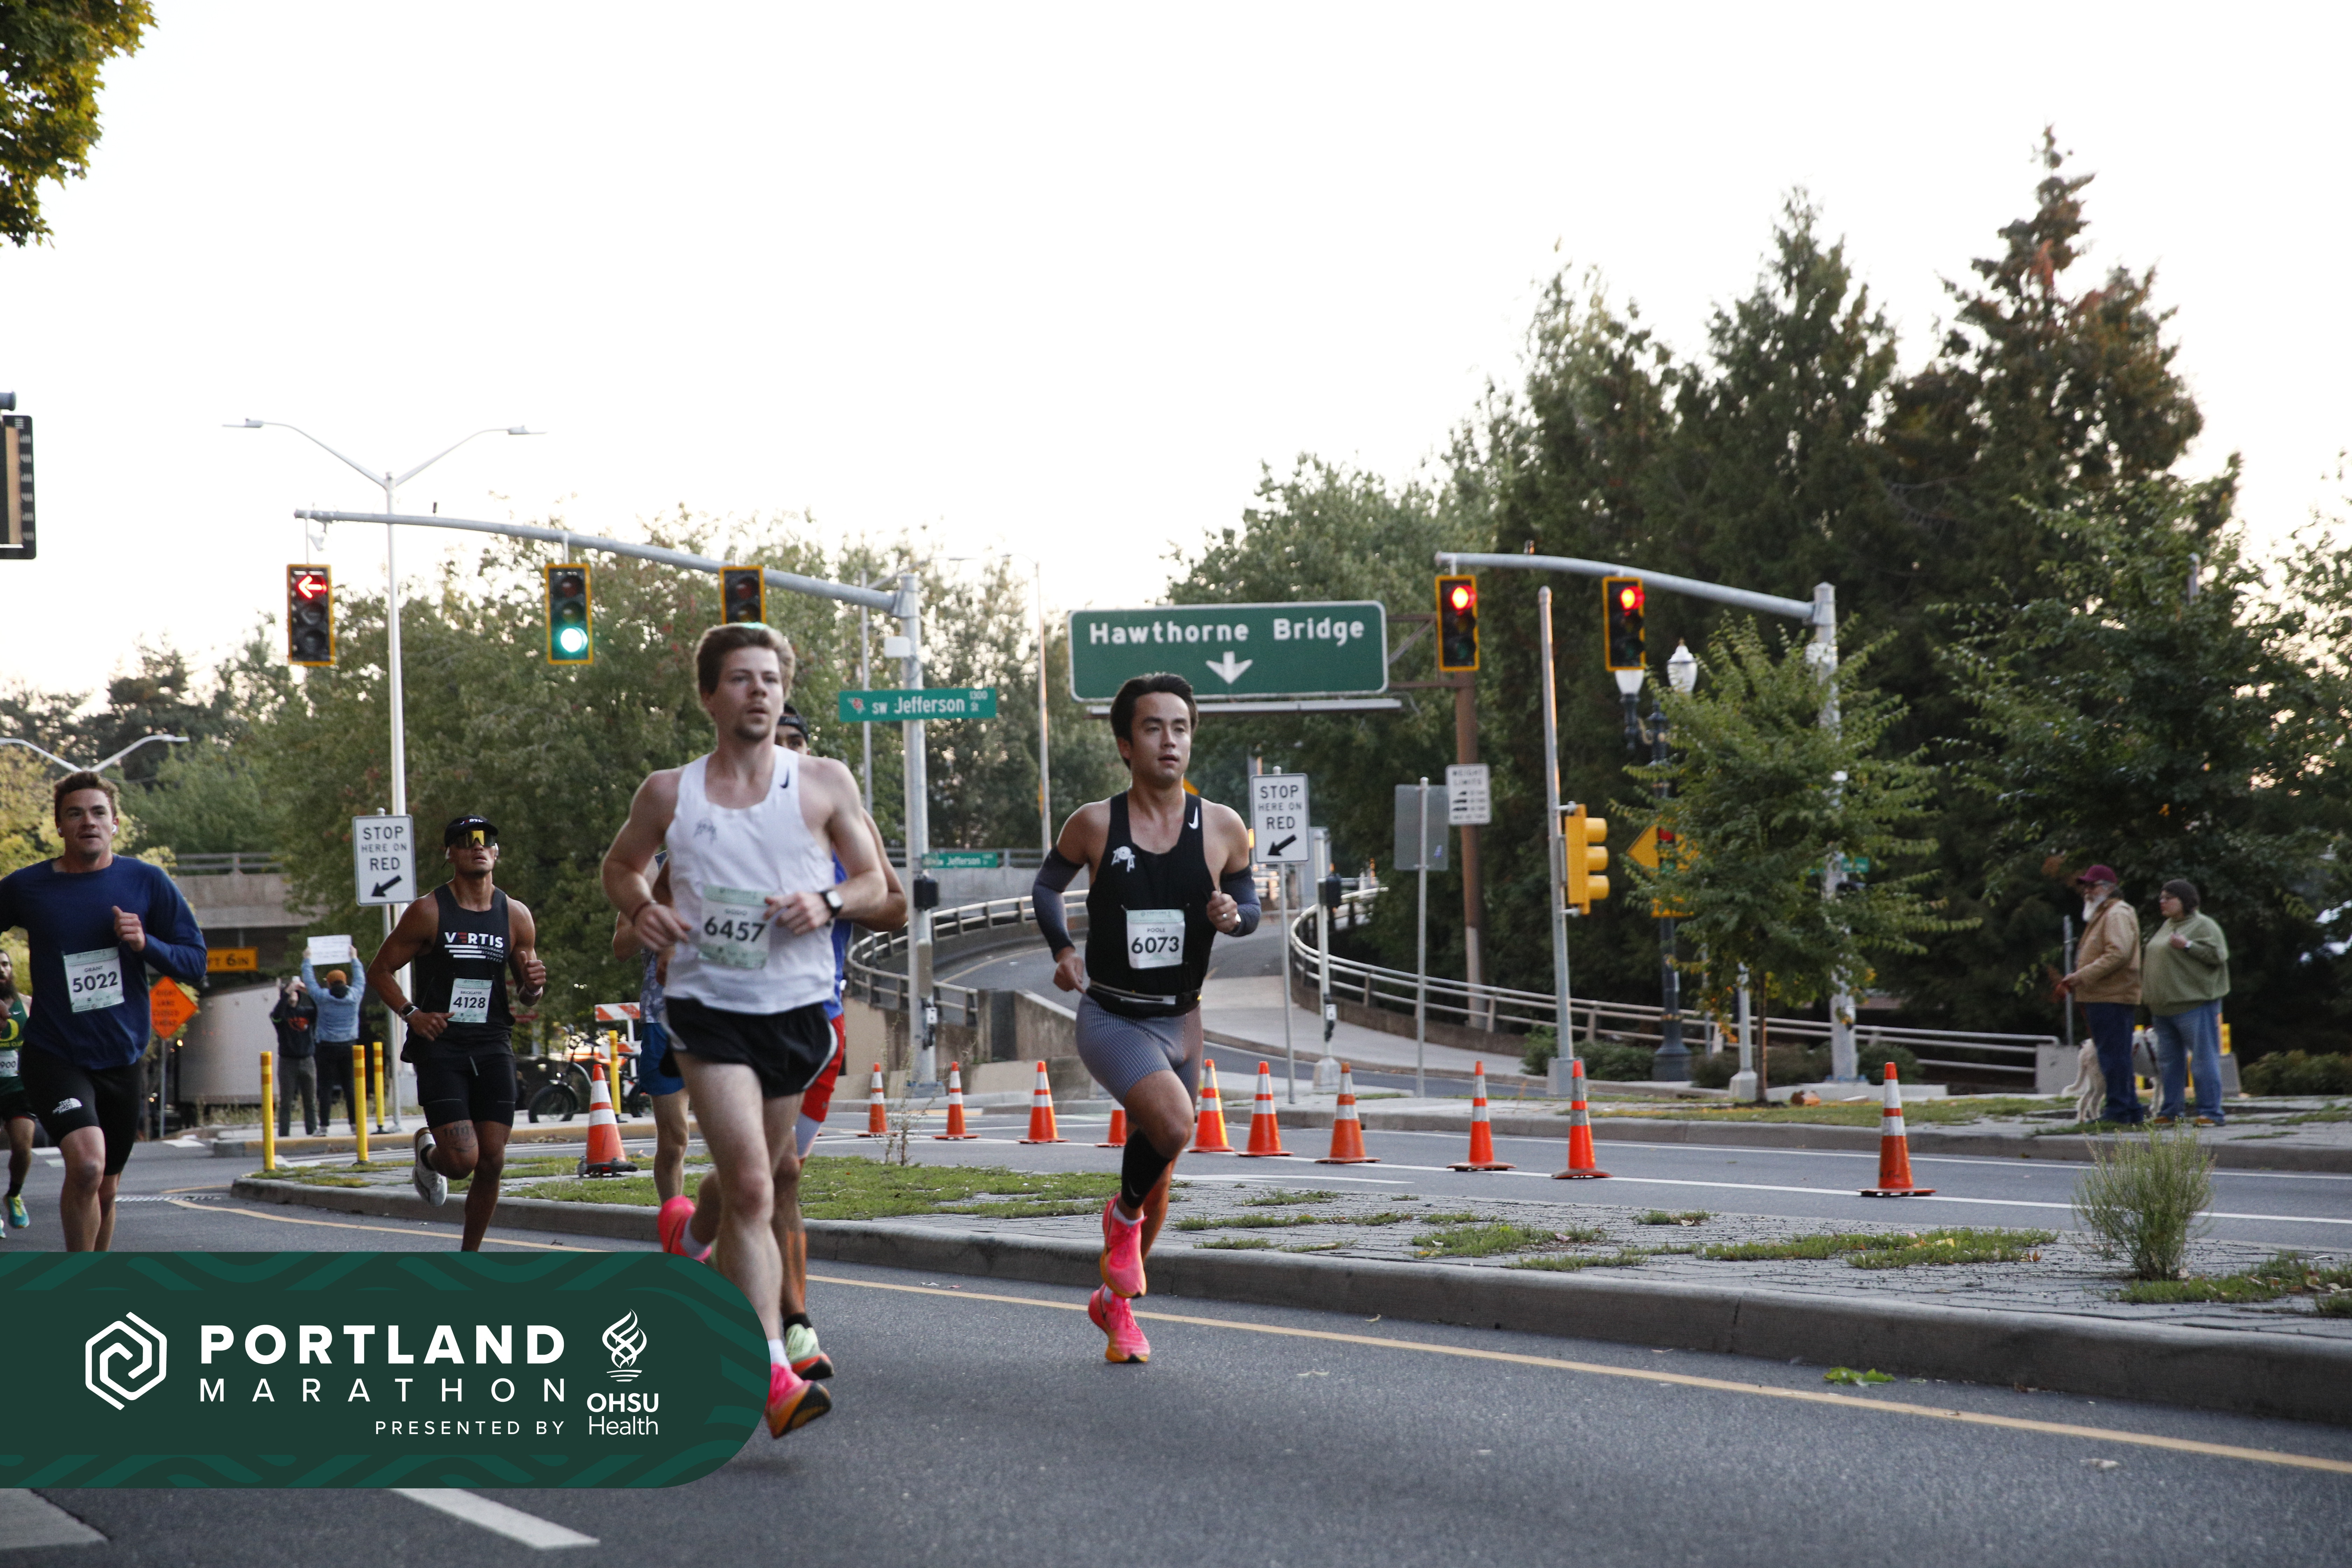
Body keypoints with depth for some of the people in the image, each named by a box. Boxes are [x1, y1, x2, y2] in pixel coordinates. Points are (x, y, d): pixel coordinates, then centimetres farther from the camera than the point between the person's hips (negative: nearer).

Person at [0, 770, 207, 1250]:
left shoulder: (146, 882, -1)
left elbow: (196, 963, 0)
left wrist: (146, 944, -17)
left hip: (121, 1061, 3)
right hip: (54, 1059, -3)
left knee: (104, 1191, 14)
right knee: (86, 1164, -25)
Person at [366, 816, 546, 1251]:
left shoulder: (516, 917, 6)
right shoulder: (428, 913, -4)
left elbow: (526, 996, 15)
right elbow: (380, 971, 3)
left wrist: (533, 987, -8)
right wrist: (412, 1014, -12)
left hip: (493, 1048, 3)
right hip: (440, 1047, -3)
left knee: (492, 1161, -2)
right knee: (462, 1159, -15)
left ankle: (470, 1256, 16)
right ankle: (427, 1153, 22)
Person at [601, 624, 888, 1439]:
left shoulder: (824, 783, 3)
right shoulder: (668, 794, 4)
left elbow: (873, 882, 10)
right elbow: (620, 864, 20)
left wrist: (828, 902, -11)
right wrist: (640, 909, -1)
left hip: (798, 1006, 2)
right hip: (709, 1008, -2)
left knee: (768, 1179, 13)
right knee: (752, 1186, -17)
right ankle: (773, 1376, -24)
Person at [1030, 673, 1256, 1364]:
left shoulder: (1222, 827, -3)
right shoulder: (1095, 825, -7)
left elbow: (1248, 900, 11)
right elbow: (1049, 883, 11)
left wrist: (1234, 914, -12)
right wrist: (1062, 947, -3)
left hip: (1180, 1021, 4)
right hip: (1109, 1017, -4)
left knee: (1160, 1171, 13)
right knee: (1173, 1122, -30)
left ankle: (1115, 1301, 35)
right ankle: (1124, 1217, 1)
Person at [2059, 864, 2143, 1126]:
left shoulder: (2117, 915, -9)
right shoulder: (2100, 916, 24)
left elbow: (2118, 953, -21)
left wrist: (2083, 976, -20)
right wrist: (2076, 978, 11)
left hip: (2112, 997, -11)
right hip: (2100, 997, 11)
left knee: (2114, 1057, -11)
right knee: (2116, 1058, 12)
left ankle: (2119, 1113, -12)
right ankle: (2131, 1112, 15)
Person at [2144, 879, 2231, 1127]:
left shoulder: (2203, 925, -5)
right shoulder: (2167, 927, 19)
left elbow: (2218, 954, -15)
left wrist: (2188, 946, -21)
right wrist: (2146, 990, 19)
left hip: (2194, 1006, -9)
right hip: (2163, 1008, 9)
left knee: (2203, 1060, -7)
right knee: (2169, 1061, 11)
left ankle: (2210, 1113, -6)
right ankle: (2170, 1112, 16)